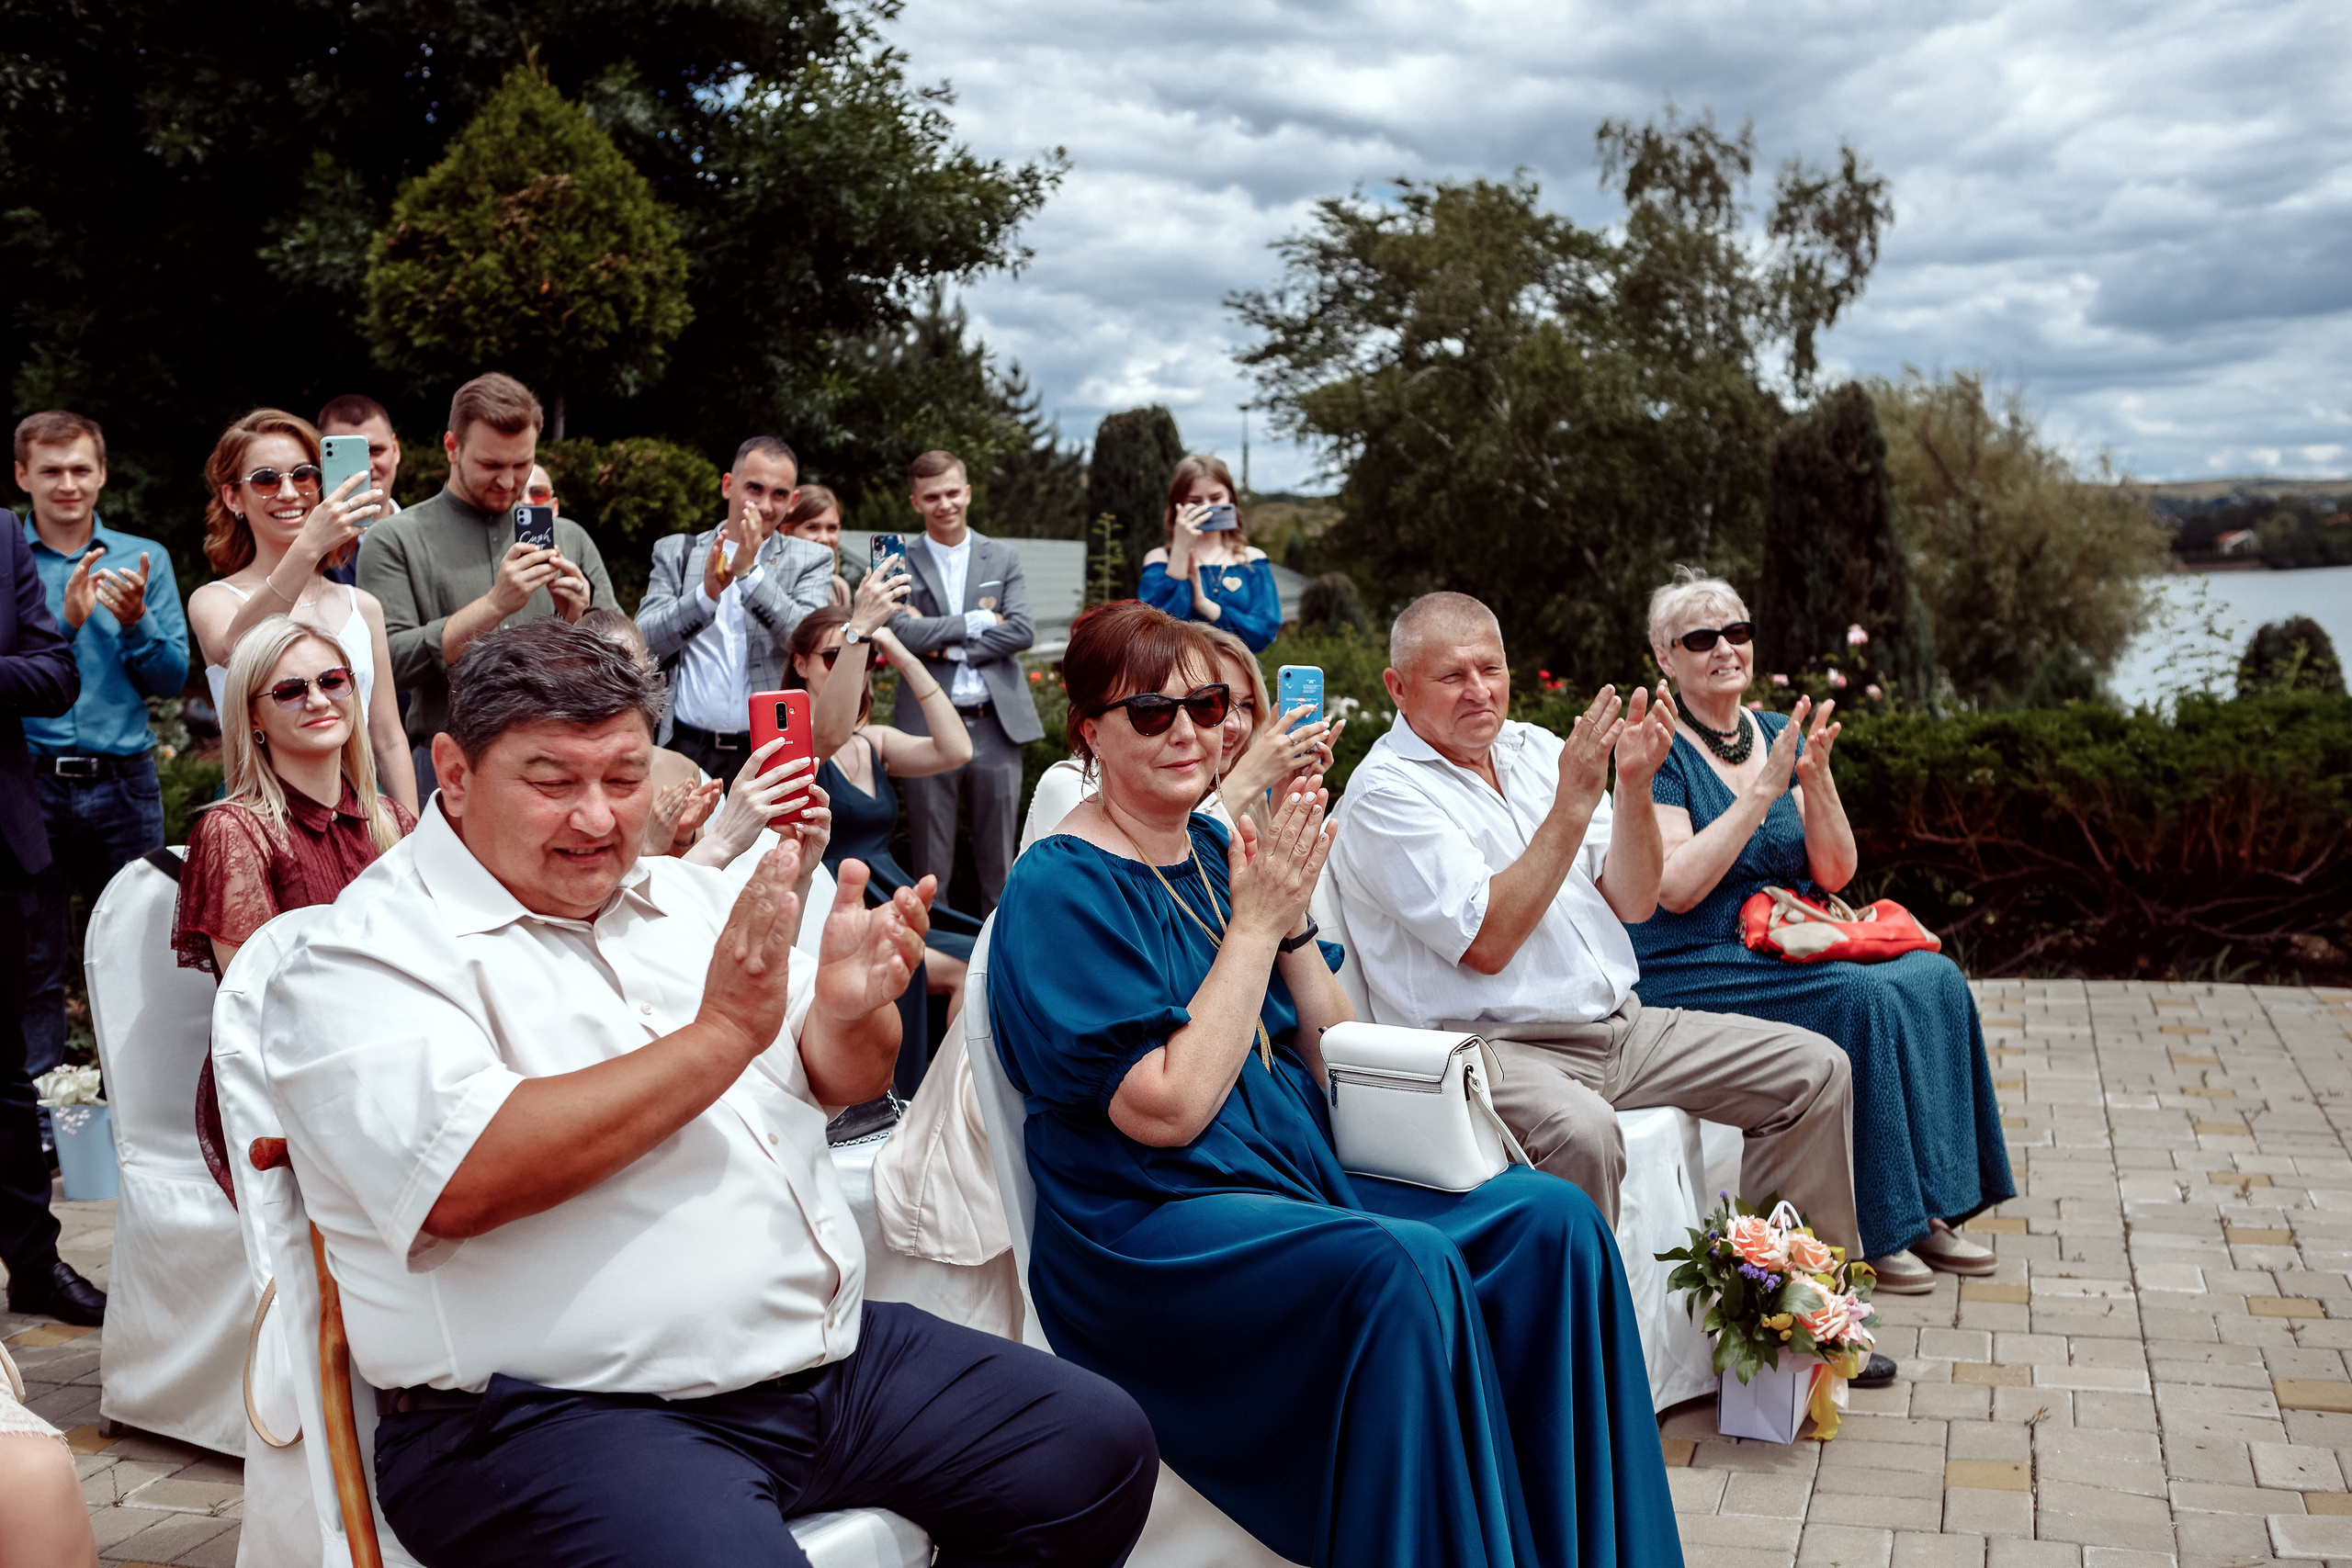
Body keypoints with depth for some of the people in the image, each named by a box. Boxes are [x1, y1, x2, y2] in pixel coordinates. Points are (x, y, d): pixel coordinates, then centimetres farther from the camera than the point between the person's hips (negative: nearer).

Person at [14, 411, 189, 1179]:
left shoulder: (145, 560, 9)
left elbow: (172, 677, 5)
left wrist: (135, 623, -13)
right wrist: (65, 622, -17)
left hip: (123, 781, 1)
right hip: (30, 785, -1)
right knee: (34, 962, 4)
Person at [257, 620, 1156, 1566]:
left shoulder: (684, 895, 14)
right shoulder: (366, 957, -7)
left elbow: (845, 1082, 15)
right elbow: (461, 1182, -24)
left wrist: (846, 1007, -10)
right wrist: (722, 1032, -21)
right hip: (567, 1413, -7)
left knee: (1100, 1446, 2)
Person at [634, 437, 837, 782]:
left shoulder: (812, 562, 8)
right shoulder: (675, 552, 11)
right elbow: (642, 644, 0)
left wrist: (750, 572, -14)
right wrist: (706, 593, -15)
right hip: (686, 751, 1)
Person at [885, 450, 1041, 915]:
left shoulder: (1004, 558, 10)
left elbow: (1022, 631, -3)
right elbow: (901, 631, -11)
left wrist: (948, 644, -10)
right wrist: (977, 621, -9)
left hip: (996, 726, 2)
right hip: (929, 730, -1)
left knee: (998, 863, 7)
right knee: (931, 865, 4)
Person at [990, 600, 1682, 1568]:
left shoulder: (1216, 851, 13)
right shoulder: (1061, 888, -9)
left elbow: (1336, 1065, 12)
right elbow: (1167, 1108, -19)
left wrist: (1294, 920, -3)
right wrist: (1255, 923, -13)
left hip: (1302, 1179, 8)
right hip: (1154, 1228, -7)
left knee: (1548, 1218, -11)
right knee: (1403, 1267, -33)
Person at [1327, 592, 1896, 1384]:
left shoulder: (1537, 750, 13)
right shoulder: (1385, 791, -9)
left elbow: (1632, 903, 8)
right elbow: (1488, 943, -19)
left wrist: (1633, 786, -7)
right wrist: (1573, 803, -20)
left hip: (1622, 1027, 8)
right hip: (1494, 1046, -8)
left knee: (1815, 1068, 3)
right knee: (1581, 1131, -39)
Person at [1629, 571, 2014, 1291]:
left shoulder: (1779, 735, 11)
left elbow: (1834, 873, 4)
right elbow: (1675, 889, -20)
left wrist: (1816, 778, -12)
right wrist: (1764, 790, -21)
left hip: (1789, 949, 7)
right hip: (1691, 969, -7)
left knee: (1934, 978, -15)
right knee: (1864, 997, -26)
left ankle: (1922, 1209, -8)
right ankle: (1871, 1231, -16)